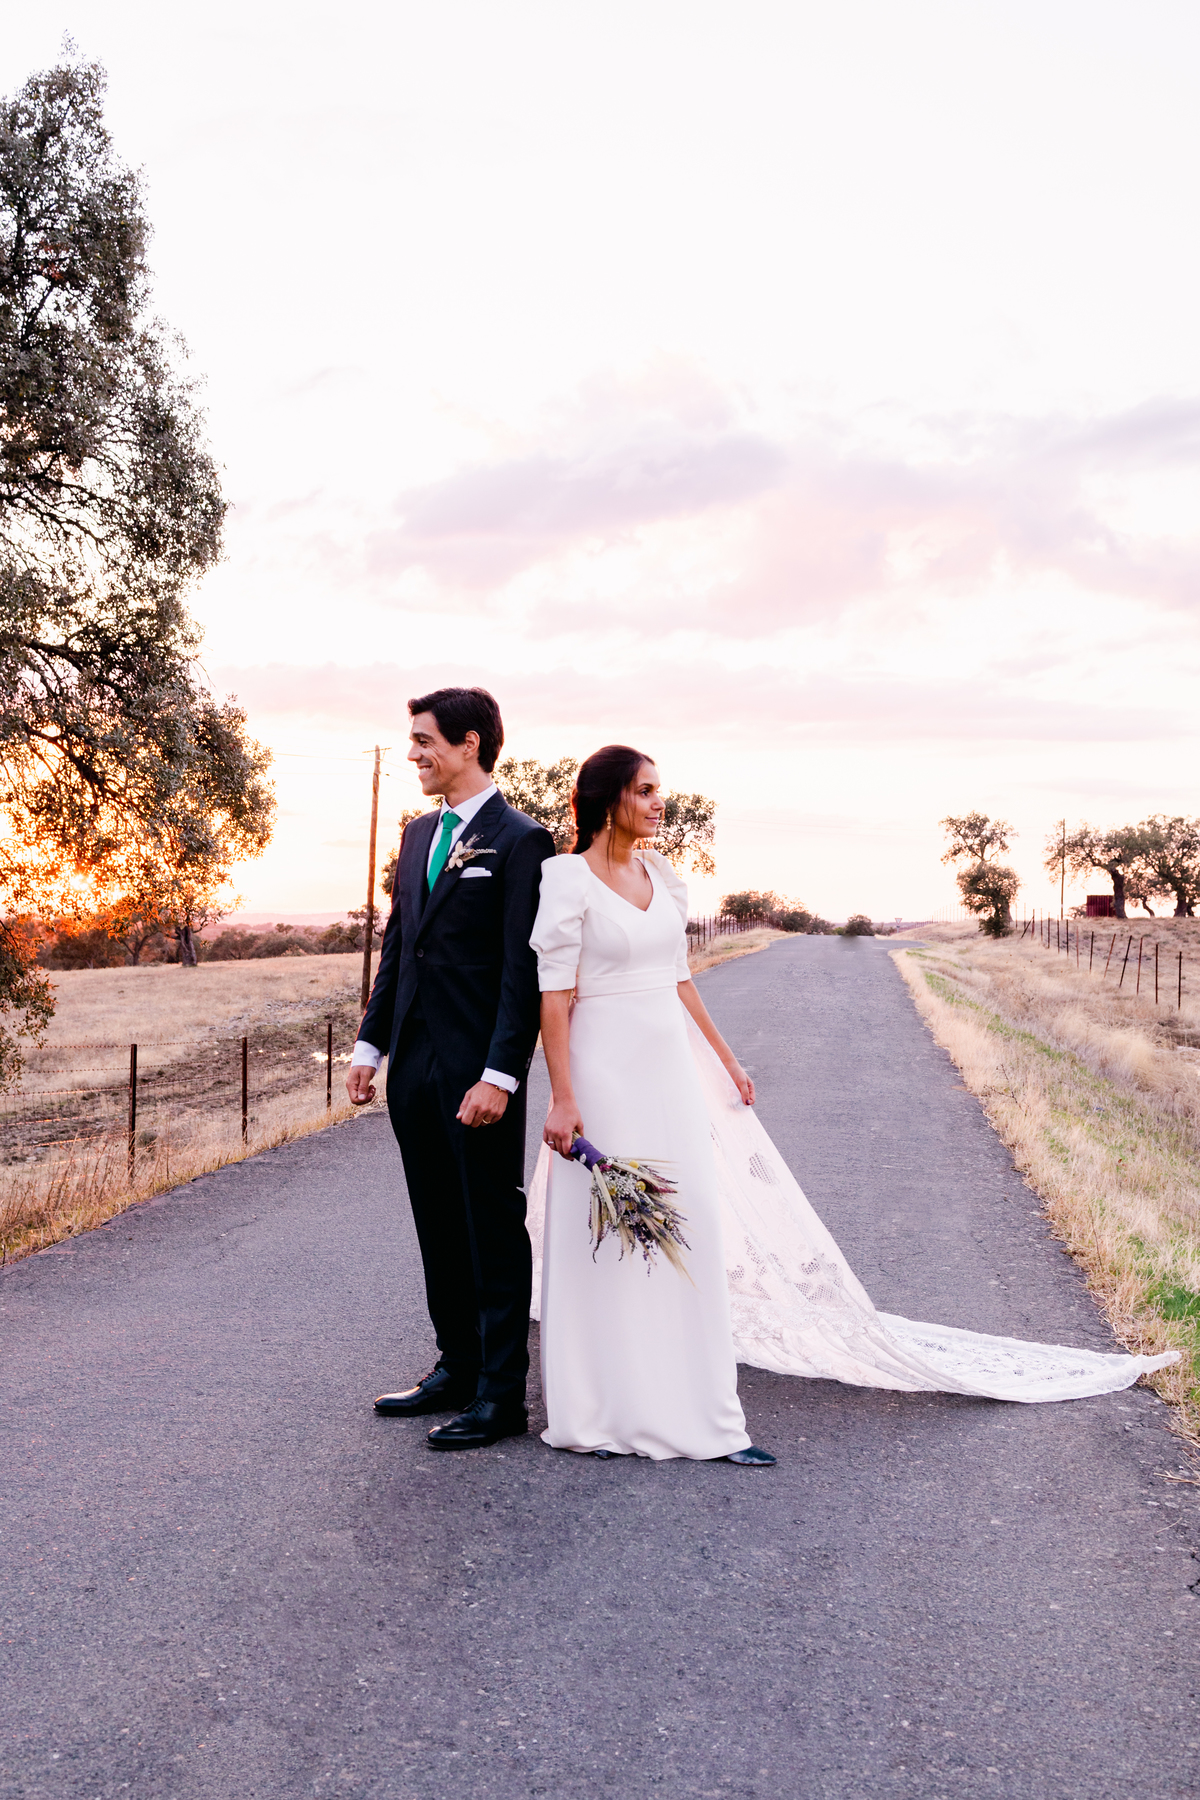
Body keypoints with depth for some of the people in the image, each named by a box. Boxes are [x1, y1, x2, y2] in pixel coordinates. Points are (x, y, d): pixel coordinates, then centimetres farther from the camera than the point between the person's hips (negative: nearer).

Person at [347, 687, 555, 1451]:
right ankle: (457, 1369, 29)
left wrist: (499, 1074, -20)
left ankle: (502, 1395, 11)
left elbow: (525, 971, -15)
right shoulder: (420, 834, 14)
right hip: (415, 1068, 8)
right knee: (440, 1230, 16)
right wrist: (371, 1043, 13)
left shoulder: (520, 840, -10)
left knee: (494, 1231, 2)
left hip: (477, 1072, -8)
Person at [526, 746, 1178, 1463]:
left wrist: (727, 1061, 19)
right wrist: (562, 1098, -17)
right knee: (601, 1236, 2)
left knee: (695, 1230, 5)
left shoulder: (662, 877, 11)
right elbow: (554, 998, -12)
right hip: (604, 1070, -6)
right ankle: (597, 1412, 16)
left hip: (672, 1068, 6)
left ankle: (699, 1410, 15)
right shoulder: (568, 881, -8)